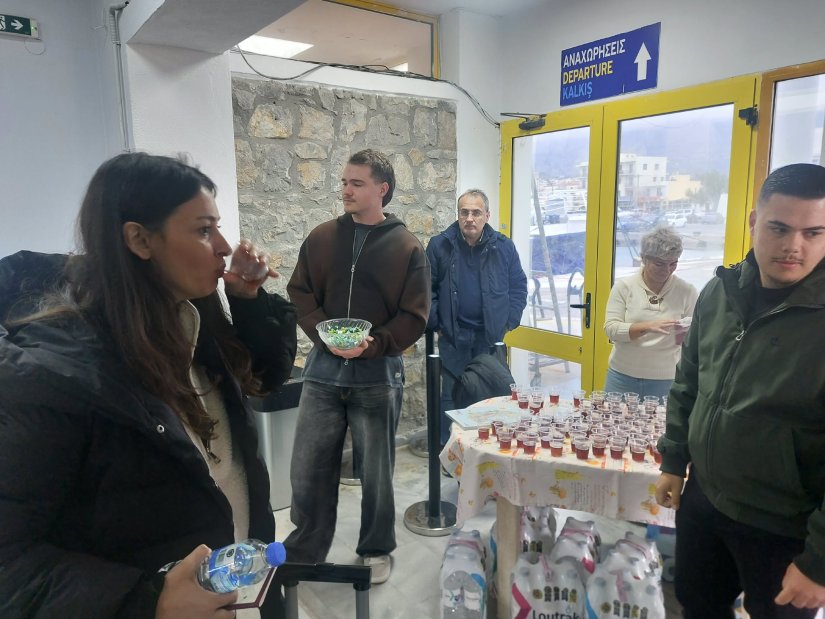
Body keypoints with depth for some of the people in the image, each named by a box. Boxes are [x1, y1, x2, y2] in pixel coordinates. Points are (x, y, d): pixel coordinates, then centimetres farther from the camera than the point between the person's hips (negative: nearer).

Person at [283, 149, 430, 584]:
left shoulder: (407, 248, -3)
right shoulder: (321, 238, 5)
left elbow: (413, 316, -5)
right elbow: (300, 295, 5)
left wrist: (372, 345, -18)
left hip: (378, 374, -2)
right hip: (324, 369, 3)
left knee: (376, 471, 11)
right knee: (308, 468, 9)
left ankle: (376, 551, 33)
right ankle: (303, 552, 31)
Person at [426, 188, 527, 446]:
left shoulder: (504, 247, 0)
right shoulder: (439, 245, -5)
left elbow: (519, 286, 9)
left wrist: (509, 321, 2)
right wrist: (435, 323, -3)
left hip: (491, 336, 2)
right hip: (453, 337, -1)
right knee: (451, 396, 6)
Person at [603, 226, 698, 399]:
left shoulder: (687, 291, -1)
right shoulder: (624, 286, -3)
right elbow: (611, 329, -10)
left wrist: (685, 335, -21)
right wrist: (647, 327, -25)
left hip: (664, 380, 0)